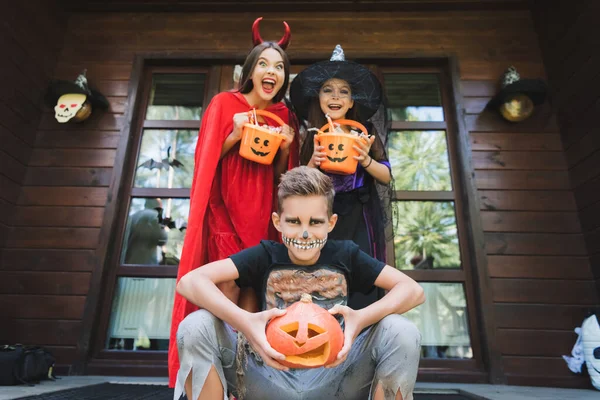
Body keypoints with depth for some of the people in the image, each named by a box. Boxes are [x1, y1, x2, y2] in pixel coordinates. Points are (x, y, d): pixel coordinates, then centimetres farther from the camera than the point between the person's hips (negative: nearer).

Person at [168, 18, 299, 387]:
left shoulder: (285, 116, 9)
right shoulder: (225, 103, -1)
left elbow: (279, 175, 10)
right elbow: (207, 160, -1)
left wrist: (285, 149, -9)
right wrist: (235, 136, -16)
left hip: (261, 213, 3)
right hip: (225, 208, -3)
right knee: (229, 289, -9)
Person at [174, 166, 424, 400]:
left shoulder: (345, 255, -2)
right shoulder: (265, 256, -4)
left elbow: (413, 290, -9)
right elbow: (190, 281, -16)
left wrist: (361, 320, -29)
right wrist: (245, 323, -34)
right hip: (271, 378, 0)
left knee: (401, 332, -23)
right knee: (196, 327, -21)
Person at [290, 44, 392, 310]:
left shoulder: (365, 133, 3)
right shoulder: (312, 138, 5)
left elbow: (386, 177, 4)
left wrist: (366, 161, -15)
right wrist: (313, 163, -13)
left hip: (359, 220, 0)